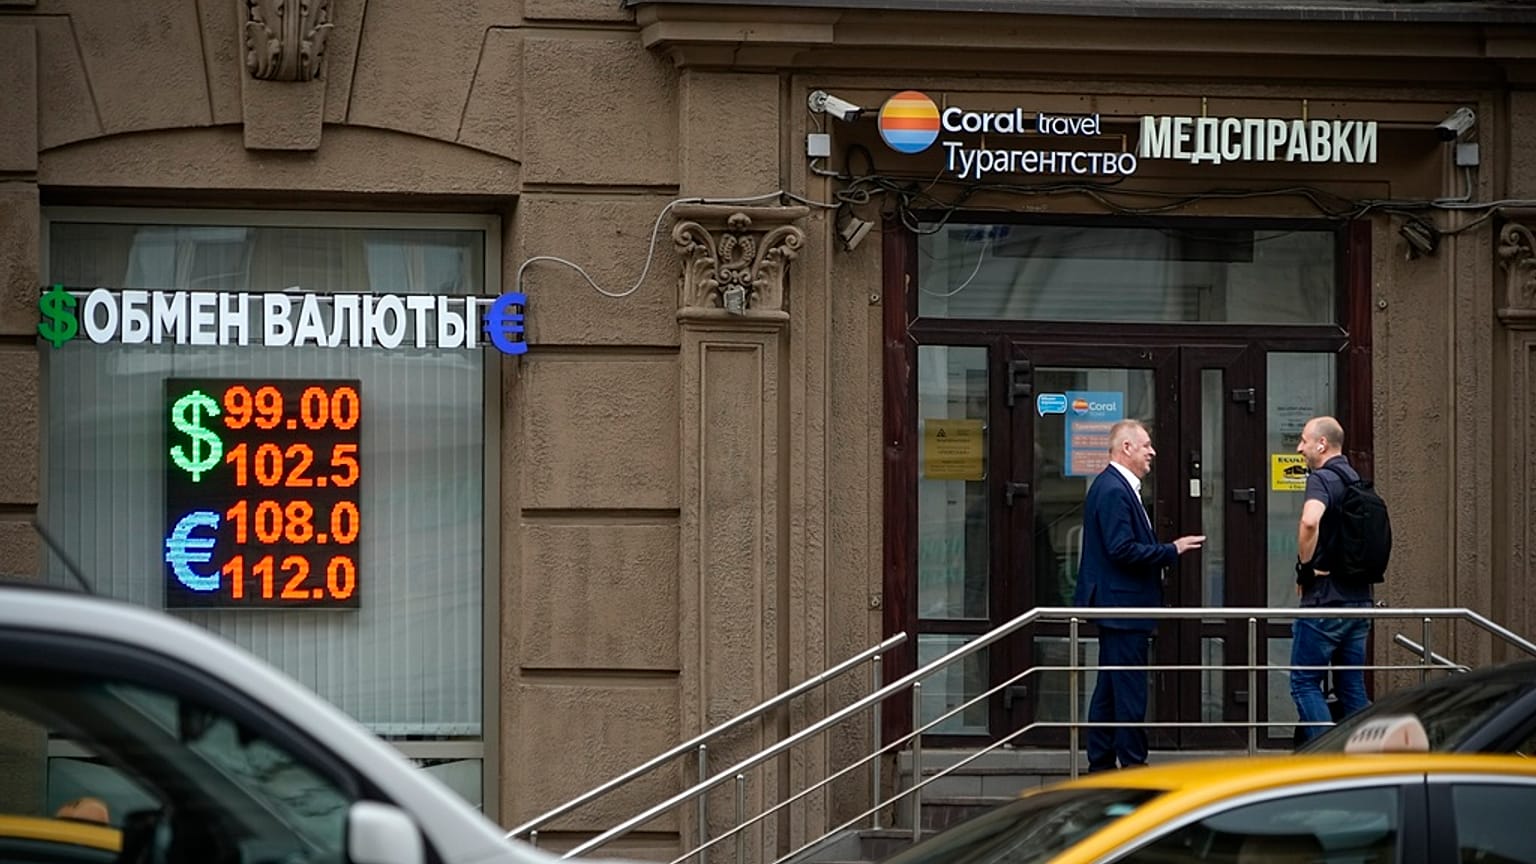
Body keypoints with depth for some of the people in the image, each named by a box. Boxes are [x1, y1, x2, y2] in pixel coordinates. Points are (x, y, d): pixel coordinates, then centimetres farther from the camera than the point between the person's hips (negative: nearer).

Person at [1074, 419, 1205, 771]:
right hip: (1123, 605, -11)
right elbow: (1122, 549, -24)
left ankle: (1101, 763, 18)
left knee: (1109, 687, 14)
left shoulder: (1116, 487, 16)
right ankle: (1132, 765, -5)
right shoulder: (1114, 491, -17)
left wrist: (1166, 551, 11)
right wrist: (1172, 551, -17)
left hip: (1115, 606, 11)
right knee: (1129, 690, -7)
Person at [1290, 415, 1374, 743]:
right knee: (1352, 686, 10)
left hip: (1324, 599, -8)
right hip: (1359, 597, 8)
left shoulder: (1322, 479, -12)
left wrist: (1305, 566, -18)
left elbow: (1310, 521, -32)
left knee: (1305, 683, -2)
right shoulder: (1358, 482, 16)